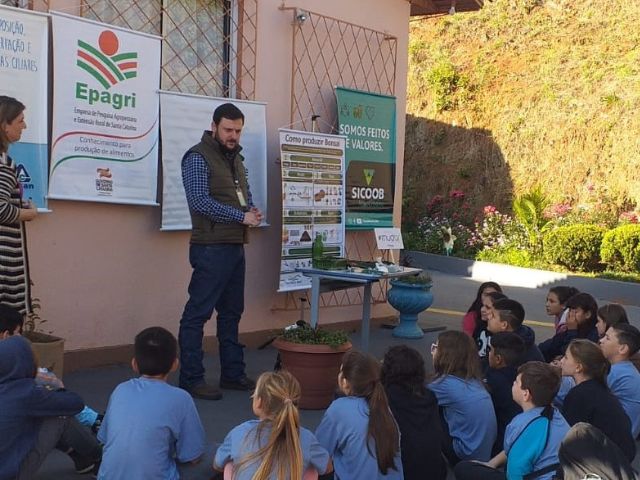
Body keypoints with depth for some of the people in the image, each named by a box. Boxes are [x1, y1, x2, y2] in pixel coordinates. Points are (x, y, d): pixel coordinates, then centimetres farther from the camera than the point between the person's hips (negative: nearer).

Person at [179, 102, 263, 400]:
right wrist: (241, 216, -18)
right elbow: (200, 201, -18)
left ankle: (232, 374, 24)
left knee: (231, 313, 14)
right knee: (198, 314, -4)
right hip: (211, 248, -9)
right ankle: (191, 379, 2)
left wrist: (252, 211, 1)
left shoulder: (235, 157, 17)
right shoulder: (198, 157, -9)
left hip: (235, 247, 9)